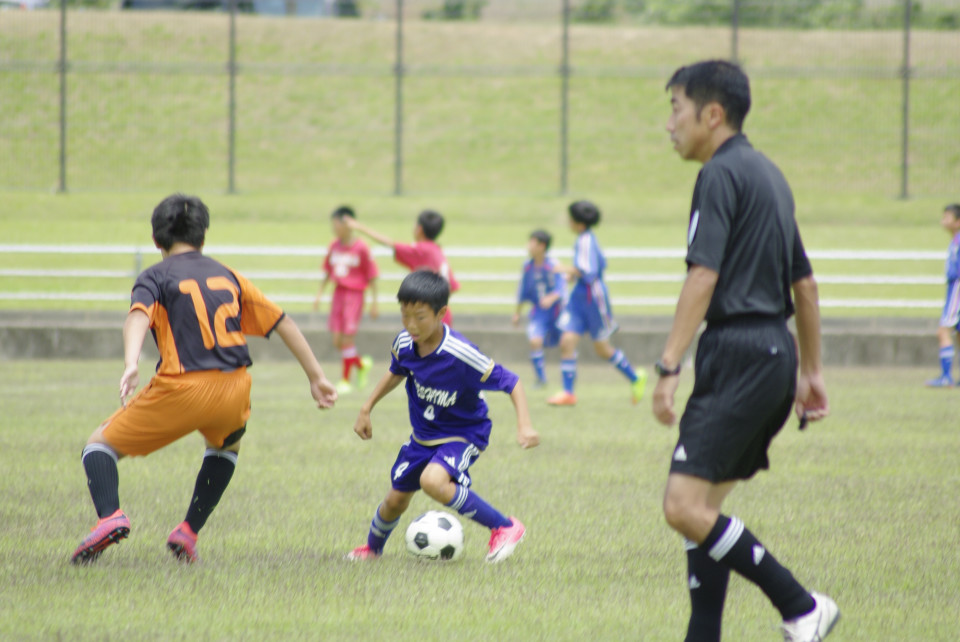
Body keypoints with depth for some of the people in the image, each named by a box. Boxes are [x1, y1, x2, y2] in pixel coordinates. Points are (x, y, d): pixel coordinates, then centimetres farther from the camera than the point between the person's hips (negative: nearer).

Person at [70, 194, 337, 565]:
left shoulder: (155, 277, 6)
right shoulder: (228, 277, 20)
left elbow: (138, 315, -16)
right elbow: (283, 324, 21)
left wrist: (131, 365, -32)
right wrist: (316, 377, 26)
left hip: (182, 389, -4)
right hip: (234, 389, 4)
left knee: (100, 444, 14)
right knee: (226, 446, 38)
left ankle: (109, 516, -14)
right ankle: (189, 532, 25)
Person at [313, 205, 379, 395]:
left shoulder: (361, 248, -11)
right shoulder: (334, 247, 6)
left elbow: (372, 277, -6)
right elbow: (328, 274, 17)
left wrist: (374, 302, -6)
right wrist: (319, 295, 12)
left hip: (354, 295, -6)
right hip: (338, 294, 6)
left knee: (348, 339, -6)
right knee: (337, 341, 5)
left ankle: (345, 381, 5)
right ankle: (362, 364, 29)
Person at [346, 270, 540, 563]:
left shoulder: (461, 355, -31)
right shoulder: (403, 344, -12)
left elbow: (510, 382, -24)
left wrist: (524, 425, -34)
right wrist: (367, 408, 13)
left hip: (463, 435, -6)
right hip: (422, 436, 6)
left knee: (433, 480, -33)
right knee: (395, 500, 13)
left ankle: (505, 527, -19)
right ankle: (372, 547, 47)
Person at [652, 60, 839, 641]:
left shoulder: (722, 174, -9)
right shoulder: (768, 174, 19)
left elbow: (703, 277, -19)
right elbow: (803, 282, 24)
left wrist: (669, 367, -21)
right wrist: (811, 370, 29)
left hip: (738, 353, -10)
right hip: (775, 350, 10)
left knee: (685, 508, -14)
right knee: (705, 507, 11)